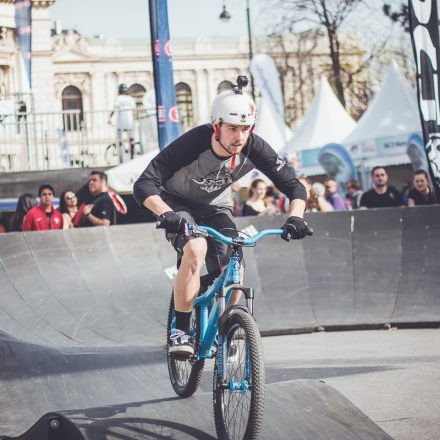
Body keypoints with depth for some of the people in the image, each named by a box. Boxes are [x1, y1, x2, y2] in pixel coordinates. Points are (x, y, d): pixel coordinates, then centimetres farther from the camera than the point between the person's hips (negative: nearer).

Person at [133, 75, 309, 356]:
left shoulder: (254, 148, -25)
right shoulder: (193, 143, -34)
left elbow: (294, 186, -18)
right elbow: (144, 185, -38)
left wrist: (295, 217, -38)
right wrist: (166, 214, -55)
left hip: (215, 207, 4)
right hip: (178, 204, -3)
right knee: (196, 248, -33)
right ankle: (180, 331, -21)